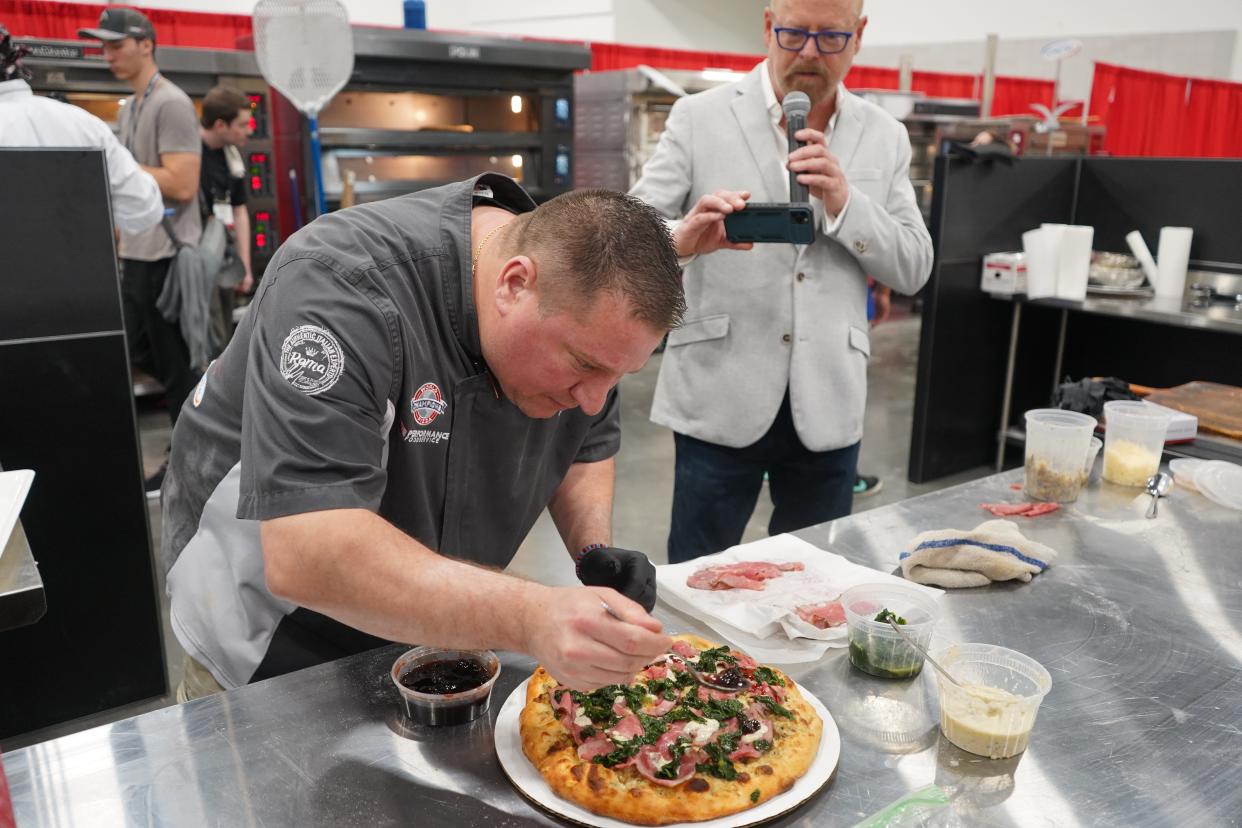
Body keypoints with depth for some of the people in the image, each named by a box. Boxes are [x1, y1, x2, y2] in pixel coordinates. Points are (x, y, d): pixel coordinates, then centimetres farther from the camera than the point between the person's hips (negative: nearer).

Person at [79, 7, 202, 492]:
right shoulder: (128, 109, 17)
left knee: (172, 361, -1)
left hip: (167, 256, -9)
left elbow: (182, 185, -21)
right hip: (137, 254, 9)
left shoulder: (171, 104, -12)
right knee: (139, 353, 13)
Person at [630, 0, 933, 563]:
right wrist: (681, 238, -28)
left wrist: (843, 204, -12)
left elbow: (913, 269, 5)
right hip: (721, 400, -2)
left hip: (827, 408, 3)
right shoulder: (698, 118, 0)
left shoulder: (884, 138, 8)